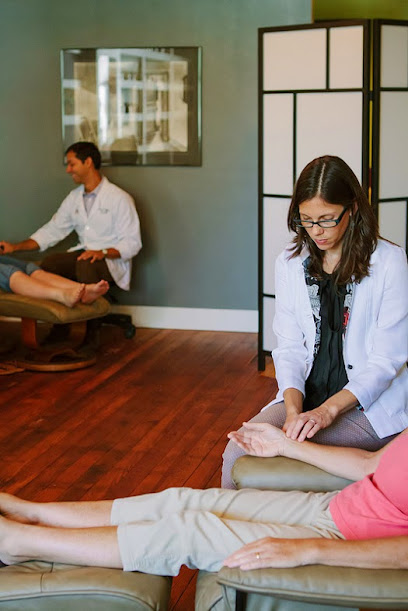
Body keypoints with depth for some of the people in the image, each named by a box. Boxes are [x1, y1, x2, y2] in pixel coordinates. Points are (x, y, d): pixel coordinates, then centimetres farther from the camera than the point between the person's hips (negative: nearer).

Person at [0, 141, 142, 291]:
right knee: (49, 262, -23)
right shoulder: (74, 197, 13)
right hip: (84, 253, 6)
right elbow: (52, 230, 12)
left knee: (85, 264, -37)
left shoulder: (120, 198, -9)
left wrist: (103, 253, -27)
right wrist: (15, 247, 4)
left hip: (112, 259, -5)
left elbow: (132, 243, -12)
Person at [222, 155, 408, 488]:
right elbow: (289, 347, 4)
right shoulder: (289, 263, 8)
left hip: (369, 404, -4)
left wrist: (327, 410, -22)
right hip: (304, 396, 4)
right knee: (238, 452, -21)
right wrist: (293, 409, -15)